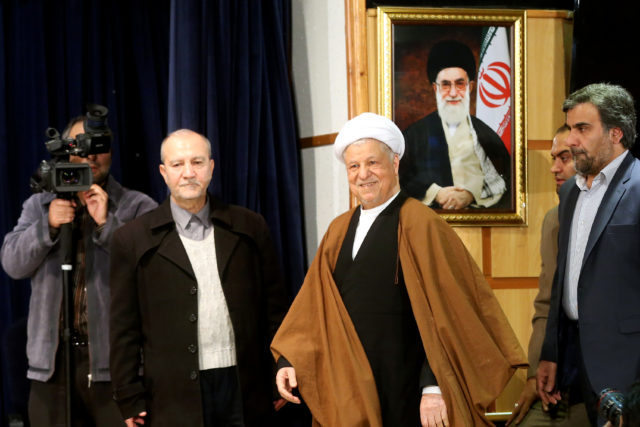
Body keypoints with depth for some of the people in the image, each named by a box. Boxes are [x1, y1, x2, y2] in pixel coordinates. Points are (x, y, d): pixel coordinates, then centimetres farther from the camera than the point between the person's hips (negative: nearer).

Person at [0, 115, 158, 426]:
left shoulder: (138, 207, 3)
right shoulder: (39, 205, 14)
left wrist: (107, 223, -16)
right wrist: (48, 225, -11)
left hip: (114, 364, -3)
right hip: (53, 362, 3)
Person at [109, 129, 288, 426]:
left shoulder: (250, 227, 9)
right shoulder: (133, 240, 4)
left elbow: (274, 309, 10)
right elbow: (124, 331, 3)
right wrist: (130, 400, -2)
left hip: (244, 391, 2)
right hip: (174, 399, -2)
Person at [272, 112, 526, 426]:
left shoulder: (420, 225, -10)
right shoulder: (339, 230, 10)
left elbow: (442, 315, -14)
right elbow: (315, 305, 12)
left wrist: (434, 388, -20)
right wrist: (289, 360, 0)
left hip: (405, 395, -6)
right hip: (346, 394, 6)